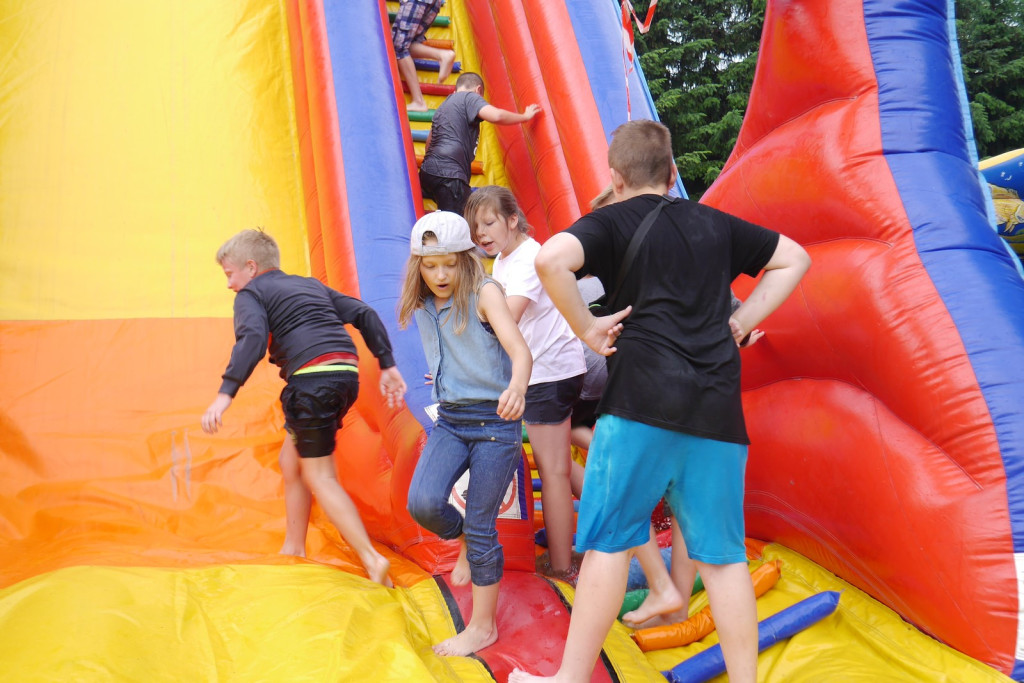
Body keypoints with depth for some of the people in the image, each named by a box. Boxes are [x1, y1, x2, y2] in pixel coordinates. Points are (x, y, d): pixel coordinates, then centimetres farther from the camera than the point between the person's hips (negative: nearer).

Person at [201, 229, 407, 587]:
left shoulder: (251, 294, 6)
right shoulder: (312, 284, 27)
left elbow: (253, 339, -15)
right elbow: (364, 314, 20)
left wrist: (226, 393, -21)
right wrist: (387, 365, 19)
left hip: (313, 378, -8)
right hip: (346, 373, 8)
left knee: (319, 477, 1)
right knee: (291, 461, 21)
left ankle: (372, 559, -6)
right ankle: (294, 550, 30)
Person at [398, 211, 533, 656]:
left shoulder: (483, 292, -12)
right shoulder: (422, 305, 5)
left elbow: (520, 349, -26)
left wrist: (517, 386, -45)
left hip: (494, 421, -5)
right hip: (450, 419, 5)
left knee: (481, 528, 1)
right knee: (422, 503, -15)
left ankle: (483, 626, 20)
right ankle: (464, 541, 20)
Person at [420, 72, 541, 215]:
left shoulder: (445, 104, 29)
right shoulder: (470, 97, 2)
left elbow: (430, 139, 39)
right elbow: (496, 115, -15)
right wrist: (525, 116, 0)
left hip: (428, 171, 10)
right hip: (449, 174, -10)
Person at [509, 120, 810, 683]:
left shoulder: (612, 222, 4)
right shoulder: (714, 224, 18)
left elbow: (550, 259, -17)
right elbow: (795, 259, 27)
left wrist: (587, 329, -5)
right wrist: (741, 322, 18)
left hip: (642, 400, -4)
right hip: (718, 409, 4)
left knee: (608, 541, 3)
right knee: (722, 553, 10)